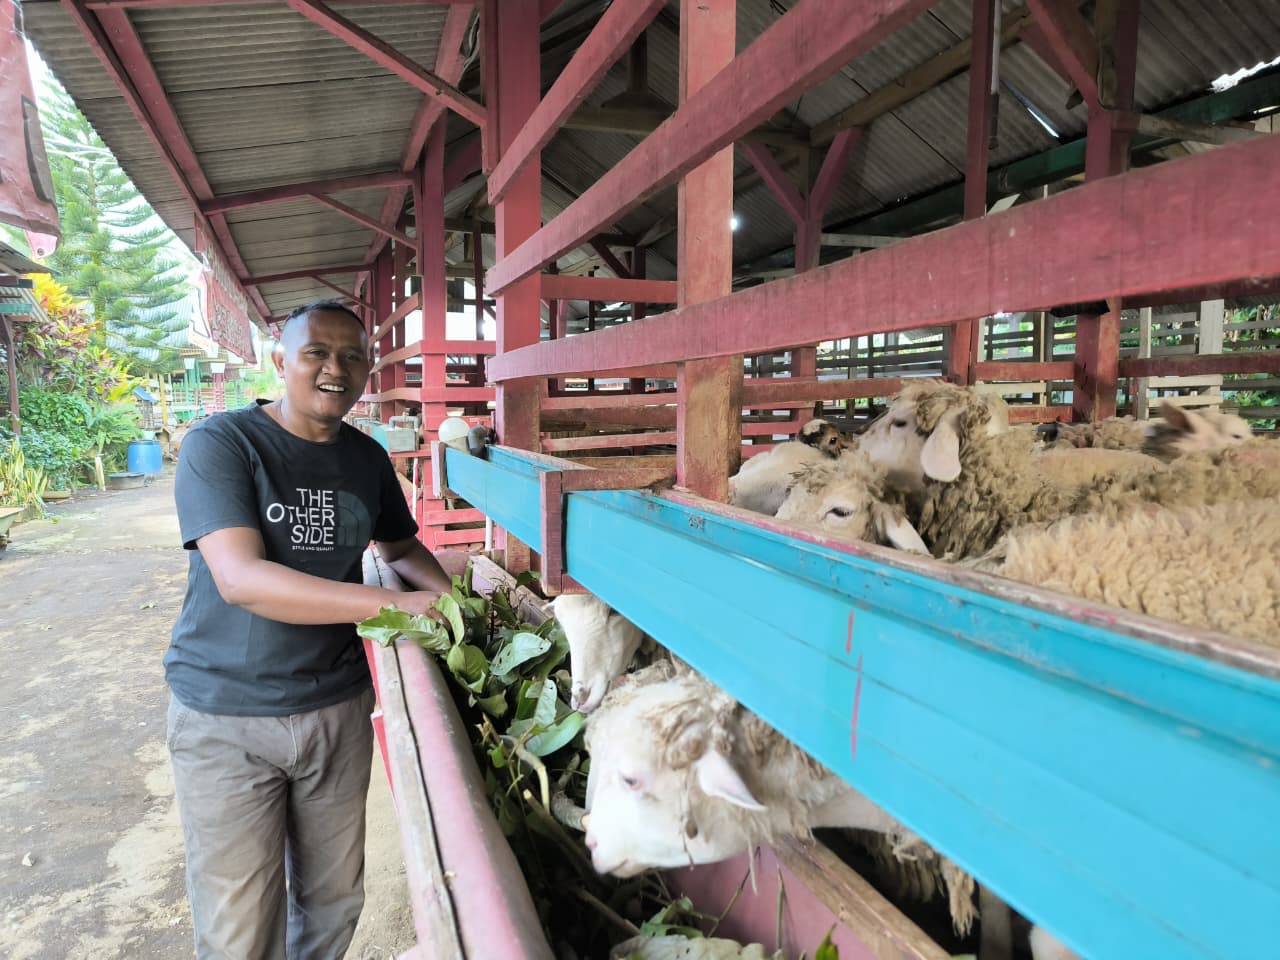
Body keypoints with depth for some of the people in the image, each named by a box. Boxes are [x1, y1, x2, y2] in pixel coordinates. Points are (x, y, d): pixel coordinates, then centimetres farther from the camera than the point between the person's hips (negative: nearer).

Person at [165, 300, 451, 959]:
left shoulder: (367, 457, 4)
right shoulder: (220, 444, -13)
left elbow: (400, 546, 20)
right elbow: (240, 578, -26)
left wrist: (451, 597, -1)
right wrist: (395, 604, -32)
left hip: (337, 704, 5)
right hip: (225, 716, -4)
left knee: (334, 900, 18)